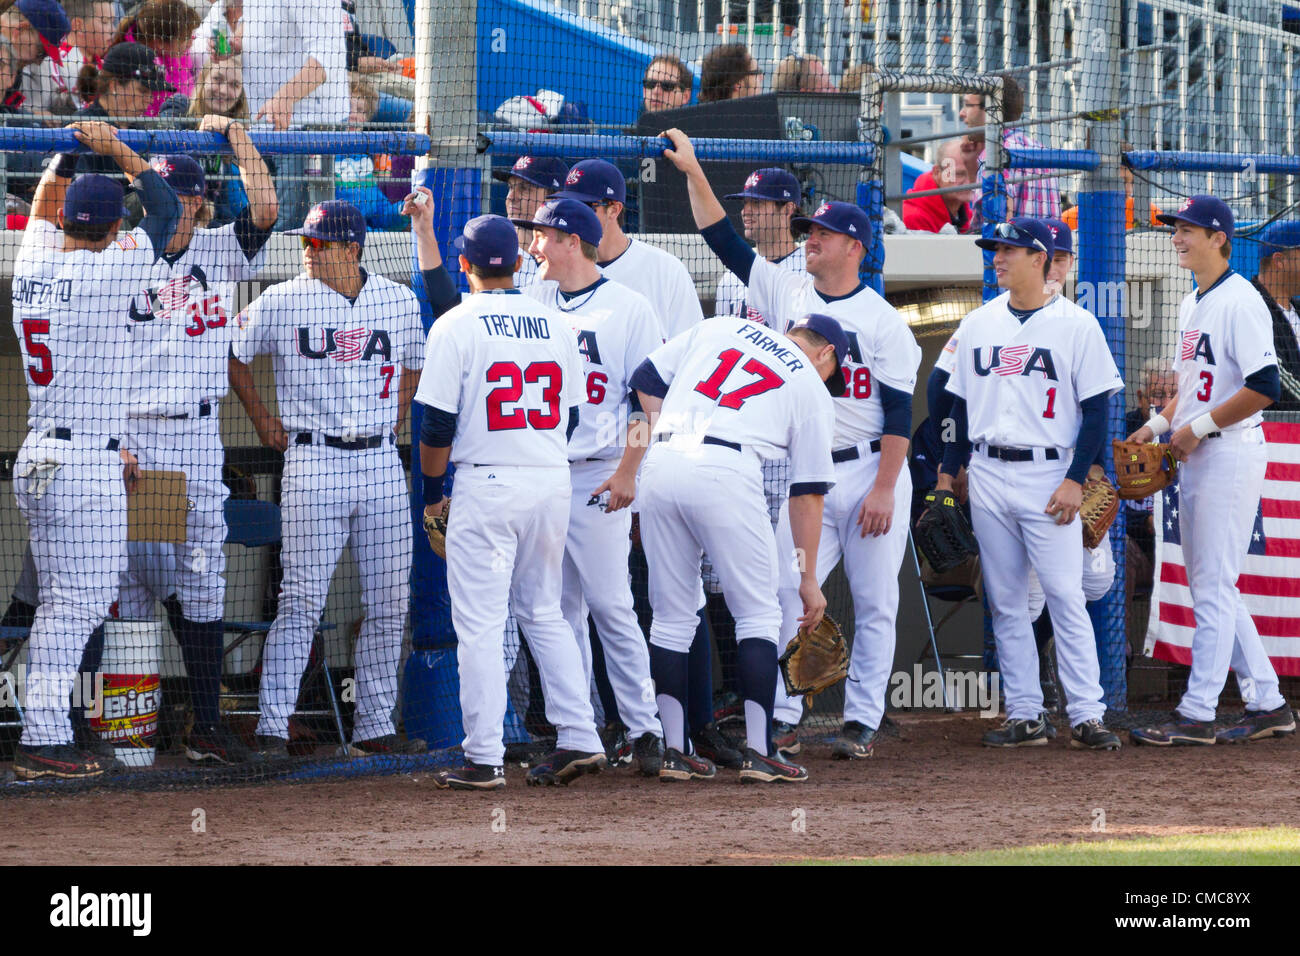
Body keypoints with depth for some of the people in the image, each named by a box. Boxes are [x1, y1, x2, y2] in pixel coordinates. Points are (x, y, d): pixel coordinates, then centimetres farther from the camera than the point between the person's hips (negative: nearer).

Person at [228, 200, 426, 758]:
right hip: (314, 462, -4)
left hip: (382, 463, 4)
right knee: (302, 600, -9)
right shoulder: (281, 303, -2)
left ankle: (374, 727, 14)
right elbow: (233, 354, 11)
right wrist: (261, 420, 9)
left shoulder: (400, 302, 7)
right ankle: (272, 725, -6)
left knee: (389, 604, 5)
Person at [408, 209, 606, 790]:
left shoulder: (455, 326, -7)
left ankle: (484, 759, -4)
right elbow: (570, 415, 14)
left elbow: (437, 424, -7)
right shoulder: (557, 325, 9)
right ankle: (580, 739, 9)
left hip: (487, 483, -5)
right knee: (545, 614, 16)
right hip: (553, 482, 5)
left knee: (479, 623, -2)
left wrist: (431, 494, 6)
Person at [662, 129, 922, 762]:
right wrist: (693, 173, -1)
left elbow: (898, 412, -8)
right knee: (785, 592, -6)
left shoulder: (883, 322, -4)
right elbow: (723, 240, 7)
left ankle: (862, 721, 5)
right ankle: (780, 717, -2)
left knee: (874, 602, 0)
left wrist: (884, 489, -15)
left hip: (871, 472, -3)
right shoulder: (785, 293, 8)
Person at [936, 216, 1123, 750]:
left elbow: (1097, 408, -4)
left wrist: (1075, 480, -12)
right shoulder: (978, 325, 12)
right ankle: (1025, 716, 9)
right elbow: (961, 404, 17)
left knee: (1065, 596, -10)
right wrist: (947, 474, 12)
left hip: (1048, 478, -5)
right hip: (987, 476, 5)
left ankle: (1086, 716, -9)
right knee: (1005, 601, 5)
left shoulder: (1076, 326, -2)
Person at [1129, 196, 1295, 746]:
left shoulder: (1240, 302, -14)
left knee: (1213, 587, -9)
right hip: (1196, 456, 10)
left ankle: (1196, 715, -8)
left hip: (1231, 452, -10)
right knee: (1208, 587, 12)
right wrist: (1160, 423, 10)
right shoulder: (1192, 305, 17)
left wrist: (1198, 426, -18)